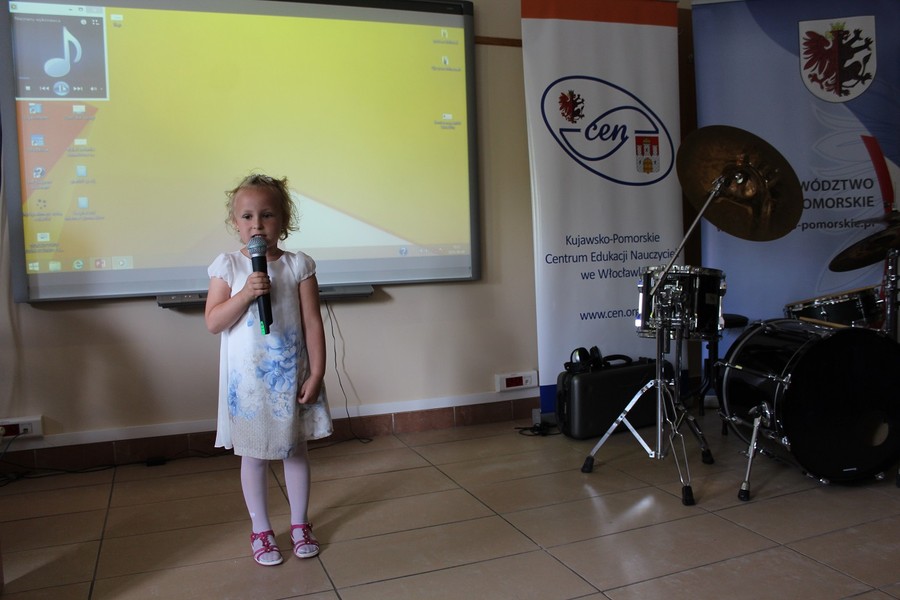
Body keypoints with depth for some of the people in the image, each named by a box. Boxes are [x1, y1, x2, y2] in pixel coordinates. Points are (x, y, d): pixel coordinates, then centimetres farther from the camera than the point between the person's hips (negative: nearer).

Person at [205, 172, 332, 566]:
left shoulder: (299, 265, -4)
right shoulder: (228, 266, -4)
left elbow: (313, 323, -4)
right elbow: (213, 323, -8)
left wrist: (316, 373, -8)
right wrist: (245, 293, -22)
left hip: (291, 375, 1)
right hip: (247, 379, 0)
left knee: (296, 449, 13)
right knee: (253, 454, 11)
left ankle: (300, 524, 31)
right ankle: (260, 530, 28)